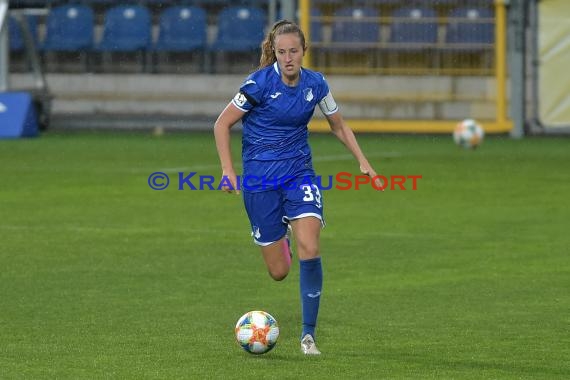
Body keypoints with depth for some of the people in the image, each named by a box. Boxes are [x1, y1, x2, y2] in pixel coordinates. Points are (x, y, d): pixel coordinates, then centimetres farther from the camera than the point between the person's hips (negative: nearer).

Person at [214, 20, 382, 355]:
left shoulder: (315, 84, -2)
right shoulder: (260, 83, -14)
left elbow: (339, 126, 14)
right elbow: (222, 125, -6)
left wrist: (363, 162, 5)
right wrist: (228, 170, -15)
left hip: (299, 173, 2)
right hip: (260, 180, -2)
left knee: (309, 248, -22)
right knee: (279, 271, 1)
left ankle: (309, 334, -12)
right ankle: (281, 237, 41)